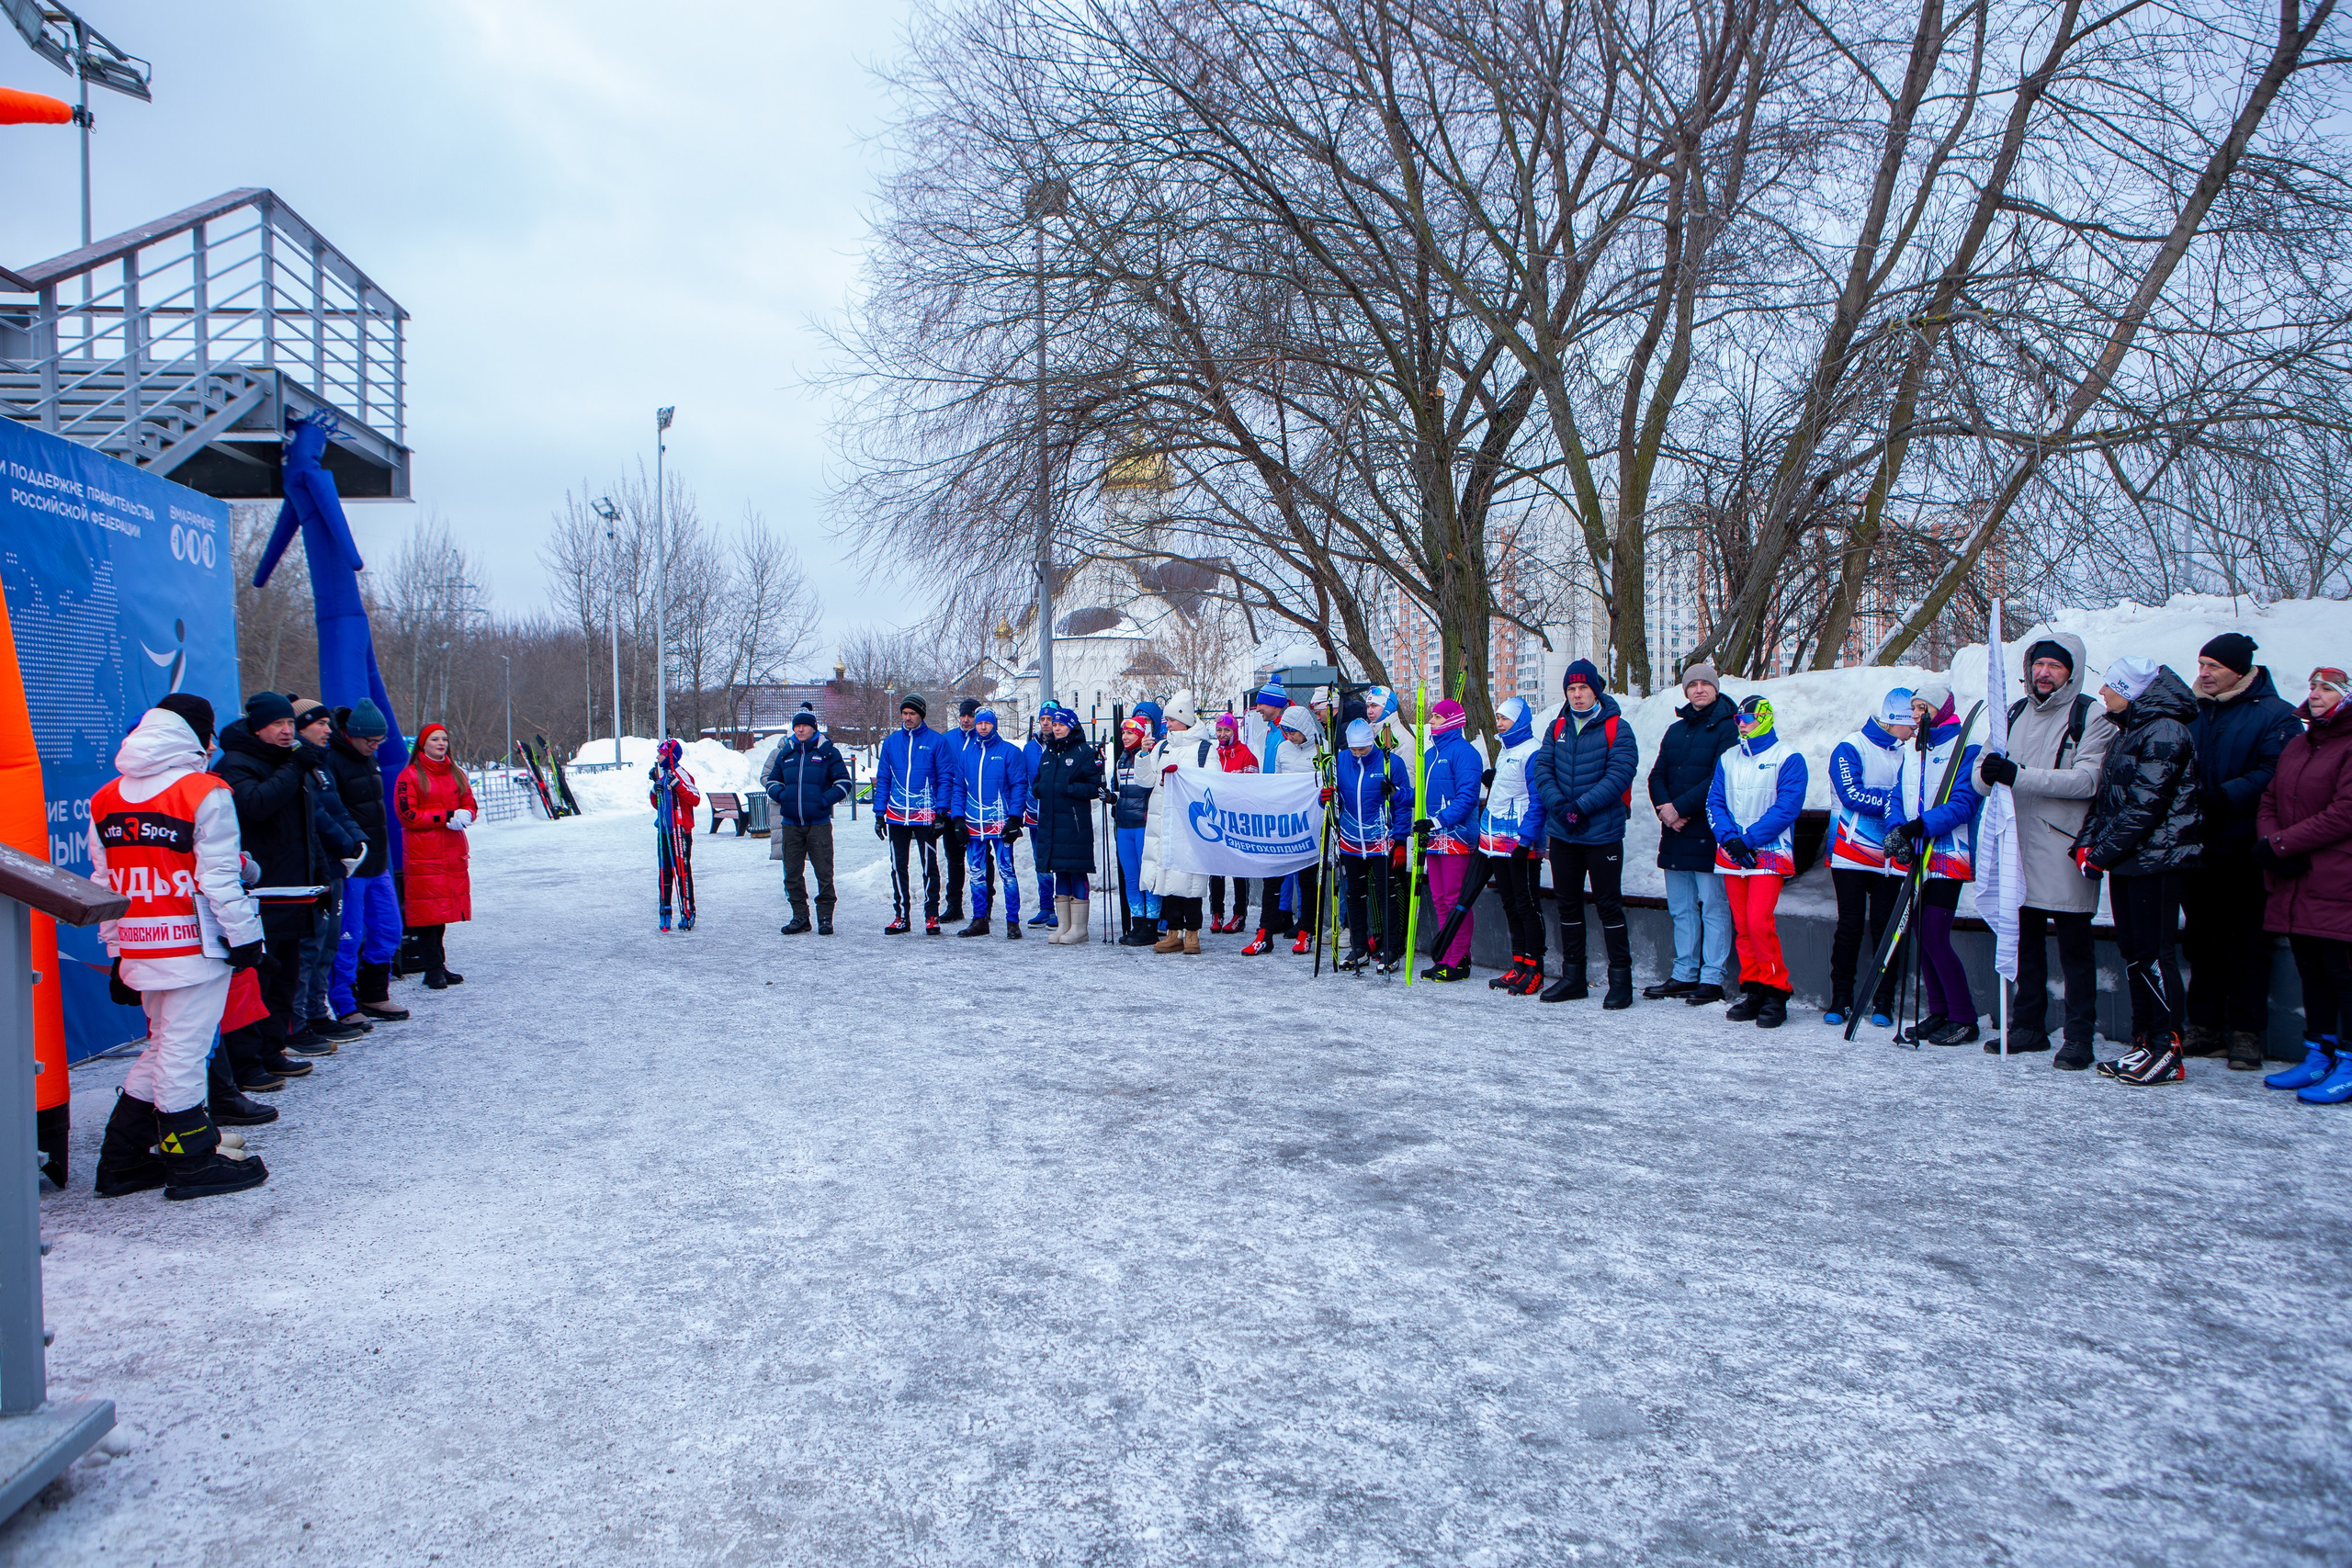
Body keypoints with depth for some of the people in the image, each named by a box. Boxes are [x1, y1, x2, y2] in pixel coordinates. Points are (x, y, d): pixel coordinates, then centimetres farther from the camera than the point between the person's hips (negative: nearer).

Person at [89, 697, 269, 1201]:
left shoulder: (106, 800, 9)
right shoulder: (205, 793, -12)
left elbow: (103, 884, 12)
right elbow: (219, 878, -13)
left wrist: (116, 950, 18)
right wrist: (245, 936, -4)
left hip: (137, 948, 7)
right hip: (195, 947, -7)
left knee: (163, 1045, 18)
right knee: (183, 1050, 0)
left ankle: (122, 1160, 23)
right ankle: (192, 1163, 9)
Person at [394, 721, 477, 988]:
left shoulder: (457, 774, 16)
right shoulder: (409, 776, -2)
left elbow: (470, 805, 14)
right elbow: (407, 815, -8)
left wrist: (464, 815, -10)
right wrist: (446, 816, -14)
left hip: (454, 853, 5)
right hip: (423, 856, -5)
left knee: (444, 912, 8)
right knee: (428, 913, -6)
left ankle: (439, 966, 15)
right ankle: (433, 969, -2)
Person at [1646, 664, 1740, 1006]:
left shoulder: (1727, 728, -4)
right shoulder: (1675, 730, 17)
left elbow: (1720, 779, -14)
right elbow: (1657, 775, 12)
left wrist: (1680, 807, -16)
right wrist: (1664, 808, -7)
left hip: (1709, 833, -7)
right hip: (1675, 835, 7)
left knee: (1714, 906, -3)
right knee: (1681, 908, 11)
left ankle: (1712, 979, 1)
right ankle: (1684, 974, 18)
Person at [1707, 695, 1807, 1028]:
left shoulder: (1787, 758, -3)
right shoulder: (1728, 758, 13)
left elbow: (1786, 808, -11)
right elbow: (1715, 802, 9)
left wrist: (1748, 839, -15)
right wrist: (1730, 838, -8)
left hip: (1769, 853, -5)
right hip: (1731, 854, 5)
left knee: (1759, 921, -15)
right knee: (1742, 926, 5)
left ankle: (1776, 993, -4)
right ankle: (1752, 992, 13)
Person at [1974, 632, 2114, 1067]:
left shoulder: (2091, 717, -4)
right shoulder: (2015, 713, 14)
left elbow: (2087, 779, -17)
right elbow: (1982, 772, 11)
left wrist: (2020, 776, -26)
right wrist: (1989, 770, -15)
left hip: (2066, 849, -6)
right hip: (2018, 842, 6)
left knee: (2074, 945, -1)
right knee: (2025, 938, 13)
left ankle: (2080, 1036, 6)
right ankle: (2029, 1026, 23)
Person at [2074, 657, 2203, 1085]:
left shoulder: (2165, 732, -13)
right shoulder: (2129, 731, 17)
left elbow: (2144, 806, -19)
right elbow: (2106, 795, 16)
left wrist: (2101, 853, -16)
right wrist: (2086, 842, 3)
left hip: (2155, 858, -9)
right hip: (2125, 859, 9)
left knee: (2153, 953, -6)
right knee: (2132, 950, 11)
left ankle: (2167, 1053, -1)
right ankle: (2144, 1043, 18)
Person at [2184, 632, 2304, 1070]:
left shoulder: (2275, 715, -4)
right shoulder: (2194, 712, 13)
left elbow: (2274, 775, -16)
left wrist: (2224, 797, -25)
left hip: (2243, 851, -5)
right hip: (2197, 848, 5)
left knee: (2246, 944, 0)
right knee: (2202, 942, 10)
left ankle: (2247, 1034, 7)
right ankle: (2205, 1028, 18)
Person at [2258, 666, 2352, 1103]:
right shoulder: (2298, 746, 16)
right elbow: (2269, 802, 16)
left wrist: (2279, 845, -15)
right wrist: (2269, 841, -4)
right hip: (2296, 885, 8)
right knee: (2311, 973, 14)